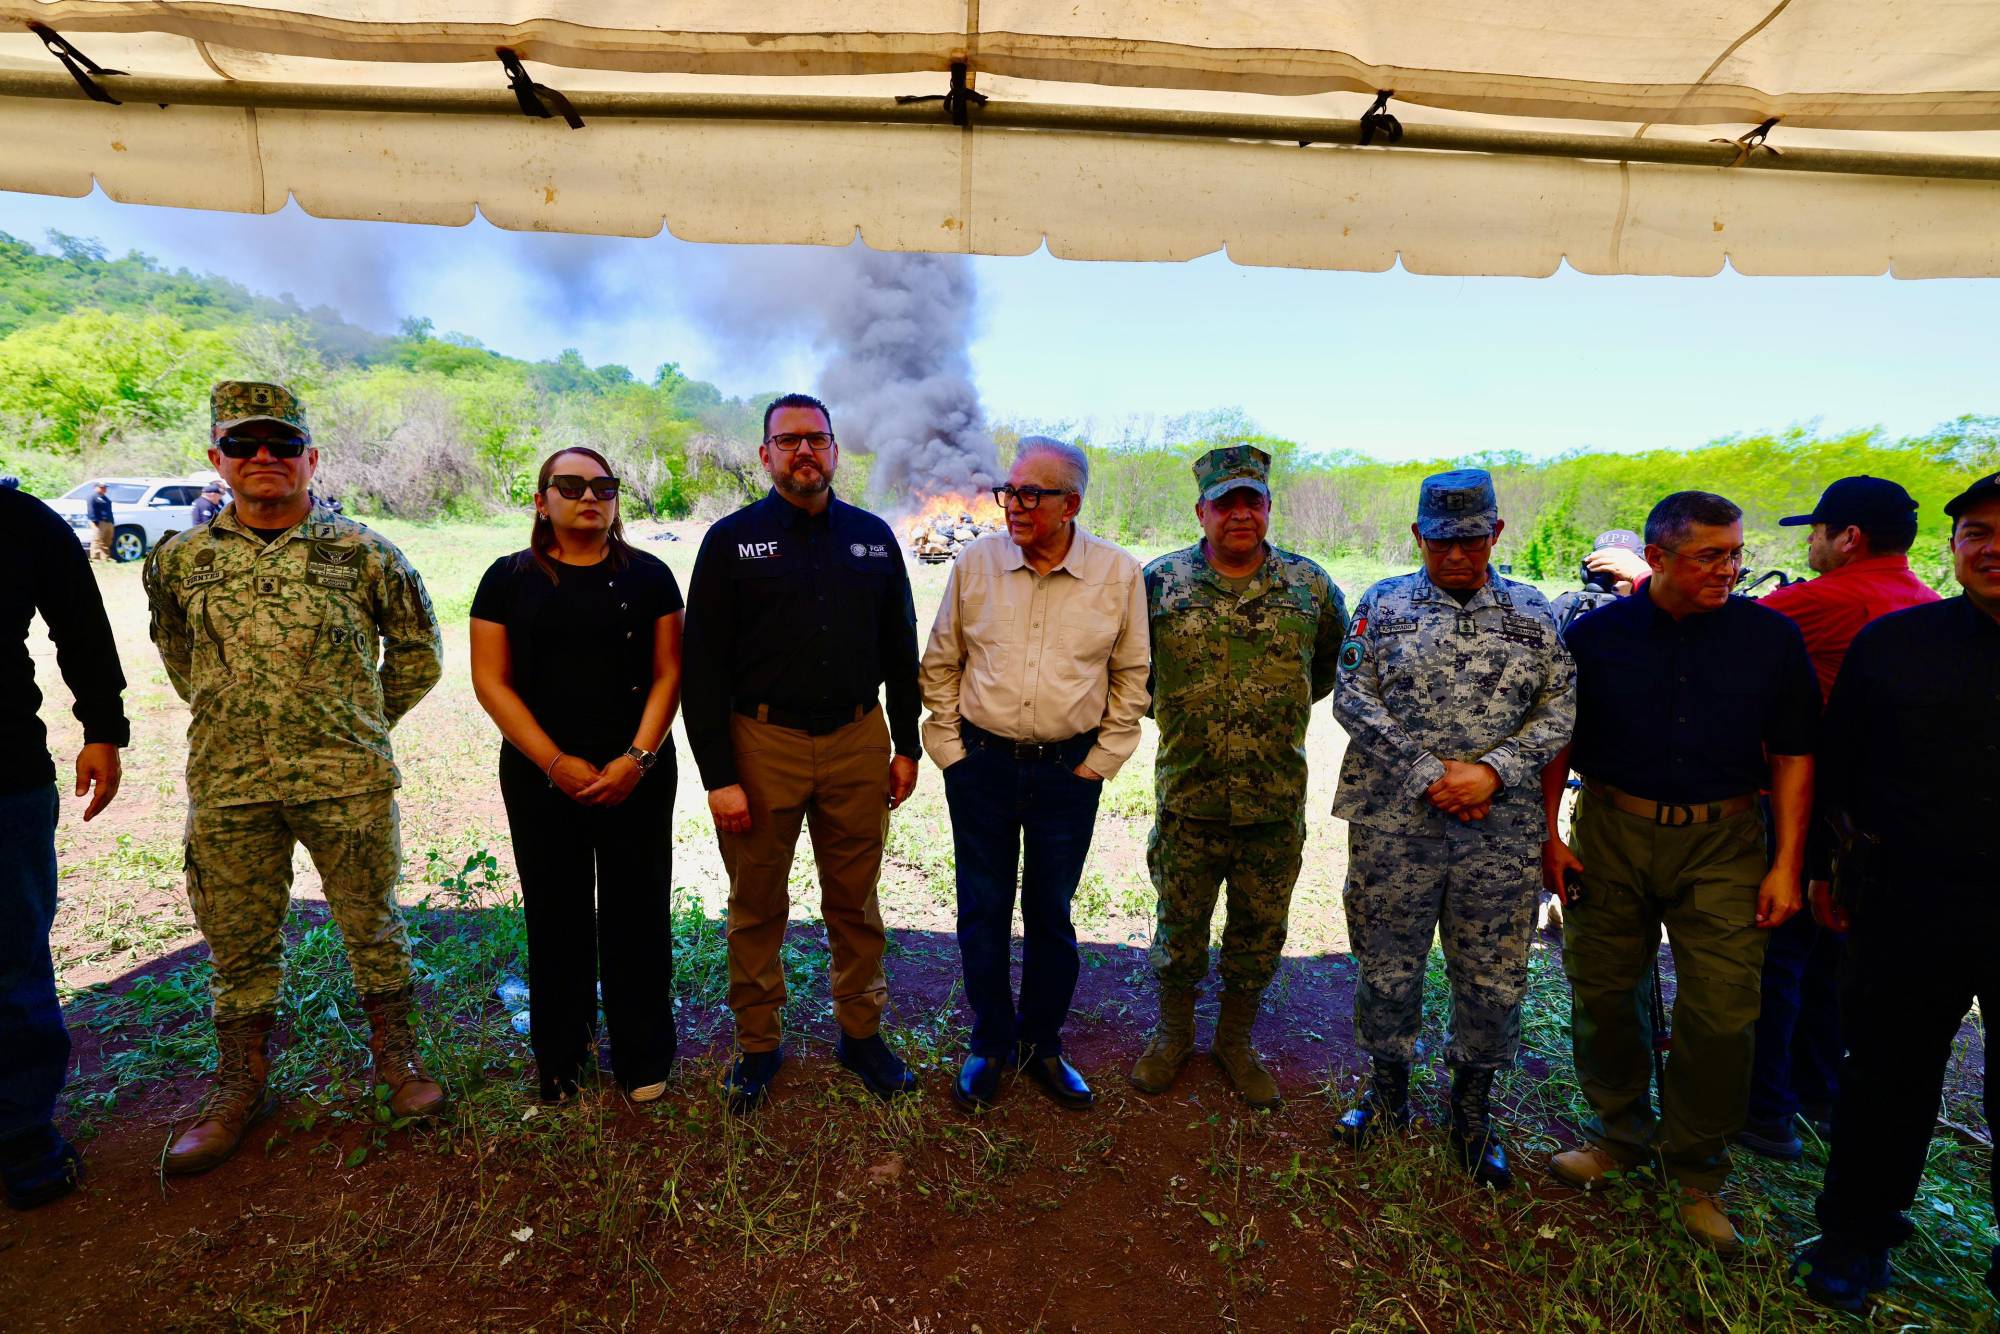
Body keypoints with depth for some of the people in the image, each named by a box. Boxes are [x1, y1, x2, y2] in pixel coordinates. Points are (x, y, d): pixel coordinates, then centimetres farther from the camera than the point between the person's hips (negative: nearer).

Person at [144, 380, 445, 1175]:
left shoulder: (362, 554, -3)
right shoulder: (179, 561, 6)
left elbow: (418, 650, 7)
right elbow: (178, 655, 23)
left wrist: (364, 721, 7)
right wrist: (230, 717, 14)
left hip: (348, 782, -2)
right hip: (226, 787, 3)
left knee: (372, 924, 9)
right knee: (238, 943, 14)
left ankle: (395, 1057, 28)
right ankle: (240, 1086, 33)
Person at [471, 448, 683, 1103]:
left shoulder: (648, 576, 3)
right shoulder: (510, 578, 4)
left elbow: (667, 674, 0)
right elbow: (491, 681, -1)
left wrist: (636, 759, -12)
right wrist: (557, 763, -11)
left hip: (637, 773, 0)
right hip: (540, 775, 1)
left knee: (637, 911, 5)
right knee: (556, 913, 11)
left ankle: (643, 1055, 21)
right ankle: (560, 1054, 30)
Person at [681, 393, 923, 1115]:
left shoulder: (873, 538, 7)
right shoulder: (732, 540, 0)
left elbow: (900, 651, 12)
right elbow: (704, 666, -4)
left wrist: (907, 746, 8)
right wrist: (718, 775, -8)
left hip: (858, 742, 2)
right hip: (763, 744, -1)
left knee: (855, 900, 13)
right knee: (756, 906, 11)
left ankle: (860, 1033, 31)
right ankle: (758, 1043, 30)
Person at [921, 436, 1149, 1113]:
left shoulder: (1119, 574, -4)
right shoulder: (975, 562, -3)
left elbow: (1131, 674, 5)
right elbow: (940, 663, 6)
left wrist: (1101, 760, 1)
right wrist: (949, 747, 2)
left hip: (1069, 769, 0)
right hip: (981, 763, 1)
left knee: (1051, 913, 12)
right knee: (983, 910, 11)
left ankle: (1042, 1045, 34)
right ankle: (990, 1045, 32)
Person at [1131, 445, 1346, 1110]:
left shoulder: (1310, 584, 1)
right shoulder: (1159, 580, -3)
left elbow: (1337, 656, 18)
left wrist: (1290, 706, 12)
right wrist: (1168, 709, 7)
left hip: (1277, 802, 1)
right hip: (1188, 797, -1)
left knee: (1259, 931, 15)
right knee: (1179, 925, 13)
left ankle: (1235, 1040, 37)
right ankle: (1173, 1034, 37)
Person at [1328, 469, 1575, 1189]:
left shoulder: (1532, 612, 7)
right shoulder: (1383, 604, 2)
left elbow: (1560, 710, 3)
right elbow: (1353, 698, -6)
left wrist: (1493, 771, -13)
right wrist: (1429, 776, -13)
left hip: (1501, 829, 1)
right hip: (1393, 824, -1)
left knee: (1493, 980, 12)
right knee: (1387, 967, 11)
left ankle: (1472, 1112, 34)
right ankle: (1388, 1092, 34)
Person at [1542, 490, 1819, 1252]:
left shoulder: (1771, 637, 2)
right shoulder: (1595, 636, 0)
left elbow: (1793, 755, 4)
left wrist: (1786, 864, -1)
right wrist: (1548, 837, -2)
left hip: (1723, 845, 0)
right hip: (1611, 835, 0)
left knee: (1721, 1012, 0)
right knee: (1602, 995, 9)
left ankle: (1696, 1170, 22)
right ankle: (1621, 1132, 33)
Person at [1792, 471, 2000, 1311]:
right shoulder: (1893, 642, 0)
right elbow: (1837, 768, 6)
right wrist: (1836, 868, 7)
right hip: (1909, 908, 0)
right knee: (1889, 1080, 13)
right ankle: (1857, 1238, 31)